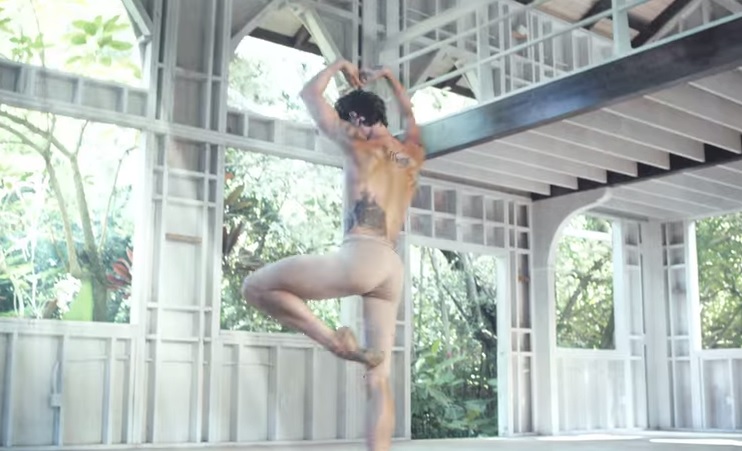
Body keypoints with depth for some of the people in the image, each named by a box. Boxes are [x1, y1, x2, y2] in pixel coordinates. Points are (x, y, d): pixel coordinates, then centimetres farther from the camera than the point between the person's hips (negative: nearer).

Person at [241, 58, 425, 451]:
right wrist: (388, 77, 48)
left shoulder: (359, 144, 5)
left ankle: (335, 341, -8)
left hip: (360, 256, -7)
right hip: (392, 269, 7)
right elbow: (409, 114, 44)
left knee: (255, 286, 1)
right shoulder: (412, 155, 21)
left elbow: (310, 93, 17)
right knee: (379, 379, 4)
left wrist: (340, 66, 32)